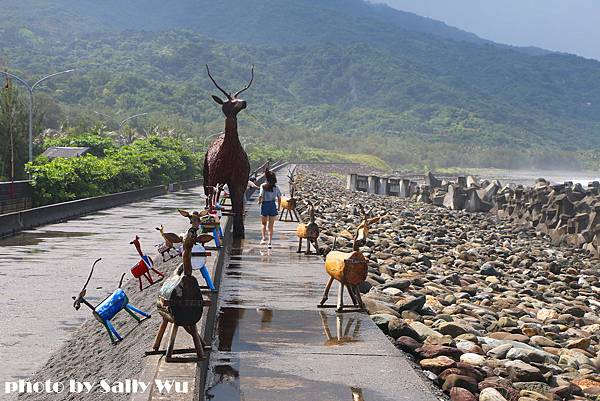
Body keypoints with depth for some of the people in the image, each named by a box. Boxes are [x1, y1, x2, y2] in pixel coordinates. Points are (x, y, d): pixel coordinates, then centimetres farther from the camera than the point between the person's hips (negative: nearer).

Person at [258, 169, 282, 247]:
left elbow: (261, 195, -18)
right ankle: (270, 241, 7)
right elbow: (279, 198, 2)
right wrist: (278, 207, 13)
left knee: (264, 223, 12)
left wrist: (259, 201, 2)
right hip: (273, 205, 2)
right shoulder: (275, 187, 1)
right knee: (271, 225, 8)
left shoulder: (263, 186, -8)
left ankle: (264, 237, -6)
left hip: (265, 204, -2)